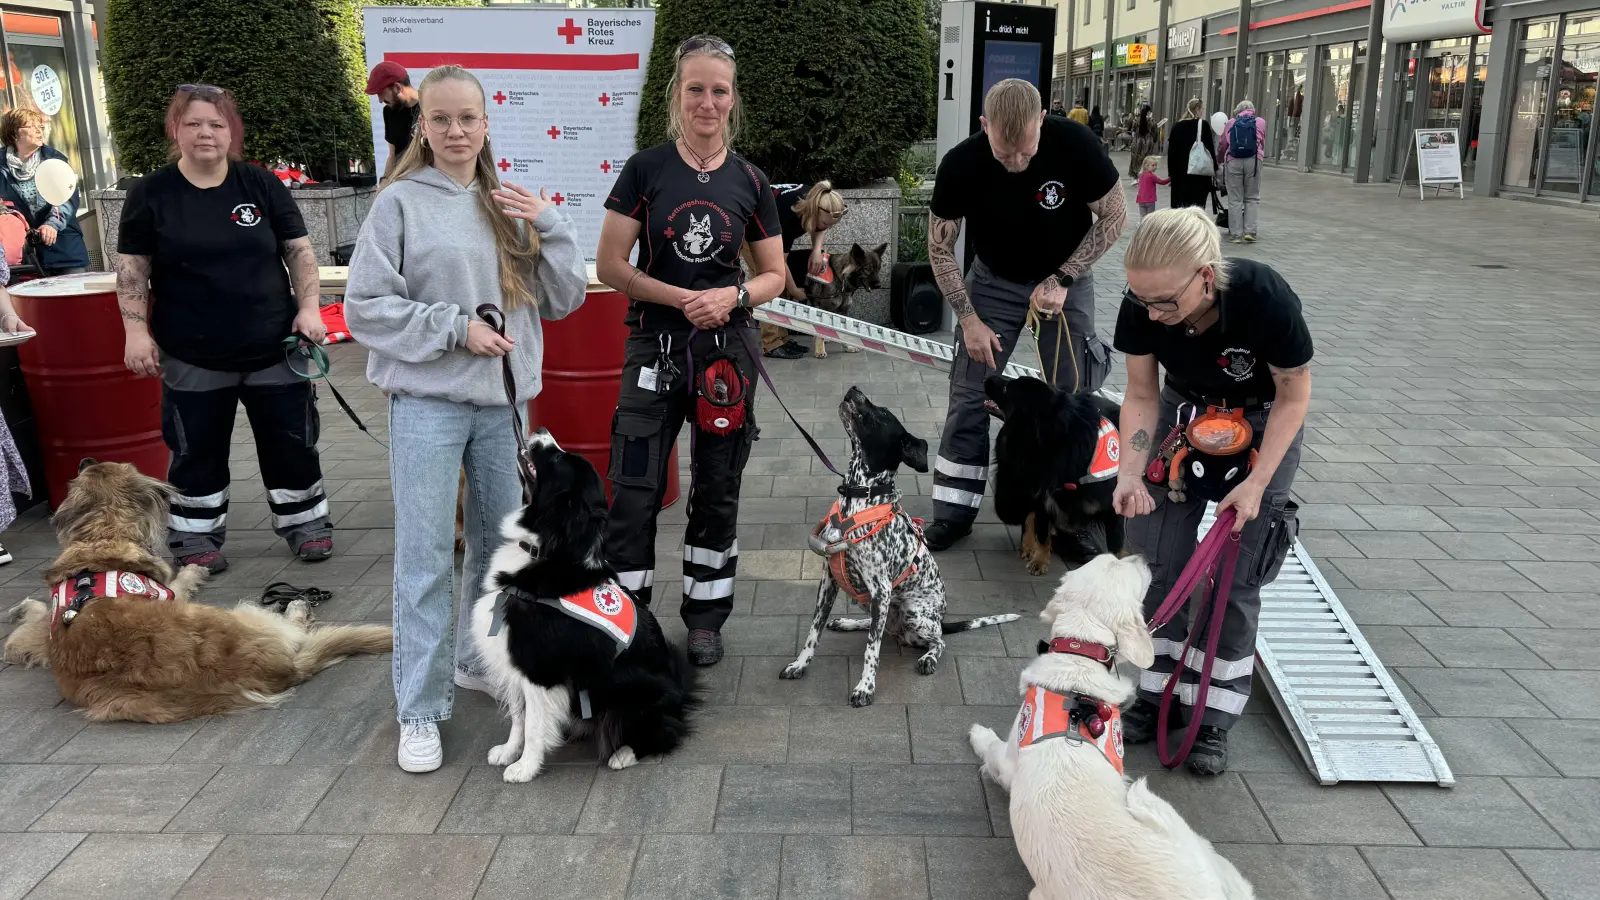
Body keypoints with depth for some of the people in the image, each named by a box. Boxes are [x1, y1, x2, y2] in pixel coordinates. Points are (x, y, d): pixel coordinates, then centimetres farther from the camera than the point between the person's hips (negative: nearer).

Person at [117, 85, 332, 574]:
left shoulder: (262, 184, 2)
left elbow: (299, 251, 4)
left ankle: (305, 521, 26)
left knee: (290, 440, 9)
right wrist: (136, 331, -8)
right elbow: (132, 269, 0)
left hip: (273, 348, 1)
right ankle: (197, 536, 25)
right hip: (192, 357, -1)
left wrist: (309, 307, -7)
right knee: (197, 448, 10)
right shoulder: (151, 194, -1)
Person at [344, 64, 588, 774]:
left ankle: (479, 660, 37)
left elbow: (565, 300, 7)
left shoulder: (510, 207, 9)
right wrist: (455, 327, -14)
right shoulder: (401, 203, -4)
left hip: (503, 402, 5)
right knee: (427, 558, -4)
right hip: (427, 402, -5)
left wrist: (549, 225, -6)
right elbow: (365, 308, -7)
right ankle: (420, 711, 7)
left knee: (501, 543, 17)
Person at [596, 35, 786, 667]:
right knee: (634, 490, -3)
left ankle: (705, 617, 25)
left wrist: (734, 295, -13)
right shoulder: (646, 170, -2)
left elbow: (775, 276, 7)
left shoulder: (750, 182, 3)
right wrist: (681, 298, -16)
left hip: (726, 351, 2)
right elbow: (610, 264, -5)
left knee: (717, 490, 10)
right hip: (655, 347, -2)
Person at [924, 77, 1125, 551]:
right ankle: (954, 511, 7)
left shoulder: (1073, 143, -26)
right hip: (994, 281, 1)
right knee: (970, 395, -3)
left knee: (1072, 397, -1)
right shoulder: (961, 163, -23)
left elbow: (1113, 216, -13)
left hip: (1066, 279, 0)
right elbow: (940, 248, -11)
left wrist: (1061, 279, -19)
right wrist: (969, 319, -15)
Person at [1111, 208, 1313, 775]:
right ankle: (1155, 693, 15)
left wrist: (1256, 483, -22)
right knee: (1155, 558, -2)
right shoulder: (1142, 306, -27)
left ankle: (1213, 720, 10)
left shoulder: (1264, 298, -36)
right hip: (1185, 411, 3)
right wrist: (1130, 472, -25)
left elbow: (1294, 396, -19)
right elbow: (1141, 396, -11)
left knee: (1234, 576, -4)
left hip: (1261, 421, -3)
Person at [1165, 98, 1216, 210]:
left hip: (1179, 173, 4)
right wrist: (1214, 169, 5)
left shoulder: (1177, 126, 10)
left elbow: (1171, 150, 11)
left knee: (1178, 206, 5)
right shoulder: (1203, 125, -3)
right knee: (1197, 205, -4)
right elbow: (1210, 148, -3)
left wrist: (1171, 171, 17)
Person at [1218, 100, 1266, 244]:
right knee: (1252, 198, 9)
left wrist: (1220, 159, 36)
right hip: (1253, 160, 0)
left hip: (1233, 161, 0)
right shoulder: (1260, 122, 13)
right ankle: (1249, 232, 1)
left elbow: (1222, 145, 17)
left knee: (1235, 200, 3)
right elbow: (1262, 144, 19)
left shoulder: (1231, 123, 14)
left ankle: (1236, 234, 2)